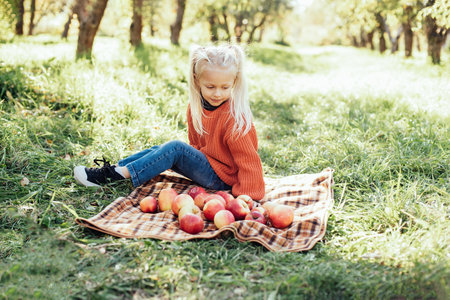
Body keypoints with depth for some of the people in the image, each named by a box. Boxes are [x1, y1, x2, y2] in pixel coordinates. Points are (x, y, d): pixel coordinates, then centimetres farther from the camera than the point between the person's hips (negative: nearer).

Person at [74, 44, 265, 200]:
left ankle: (117, 174, -19)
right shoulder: (196, 107, -1)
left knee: (174, 149, -22)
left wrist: (245, 197, -24)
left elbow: (249, 161, -22)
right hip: (206, 160, 8)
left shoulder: (235, 119, -24)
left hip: (222, 178, -8)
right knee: (160, 150, 1)